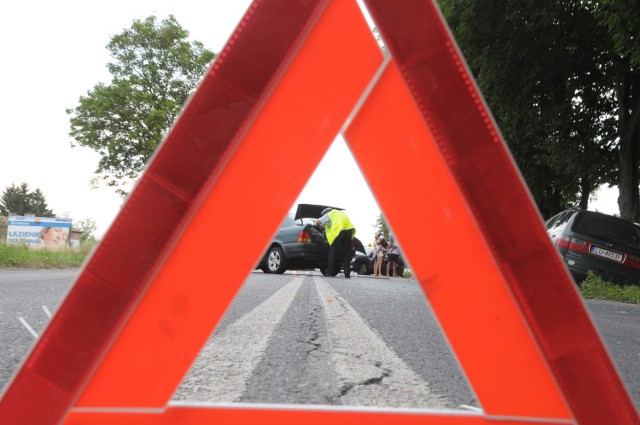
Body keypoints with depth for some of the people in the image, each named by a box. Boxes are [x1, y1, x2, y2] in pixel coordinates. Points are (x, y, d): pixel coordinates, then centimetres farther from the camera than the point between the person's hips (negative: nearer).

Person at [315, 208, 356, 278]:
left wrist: (320, 226, 34)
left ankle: (330, 272, 7)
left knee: (333, 252, 5)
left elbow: (317, 222, 11)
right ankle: (347, 273, 6)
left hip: (338, 231, -5)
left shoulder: (329, 215, 17)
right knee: (347, 253, 10)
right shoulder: (342, 213, 34)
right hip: (349, 229, 5)